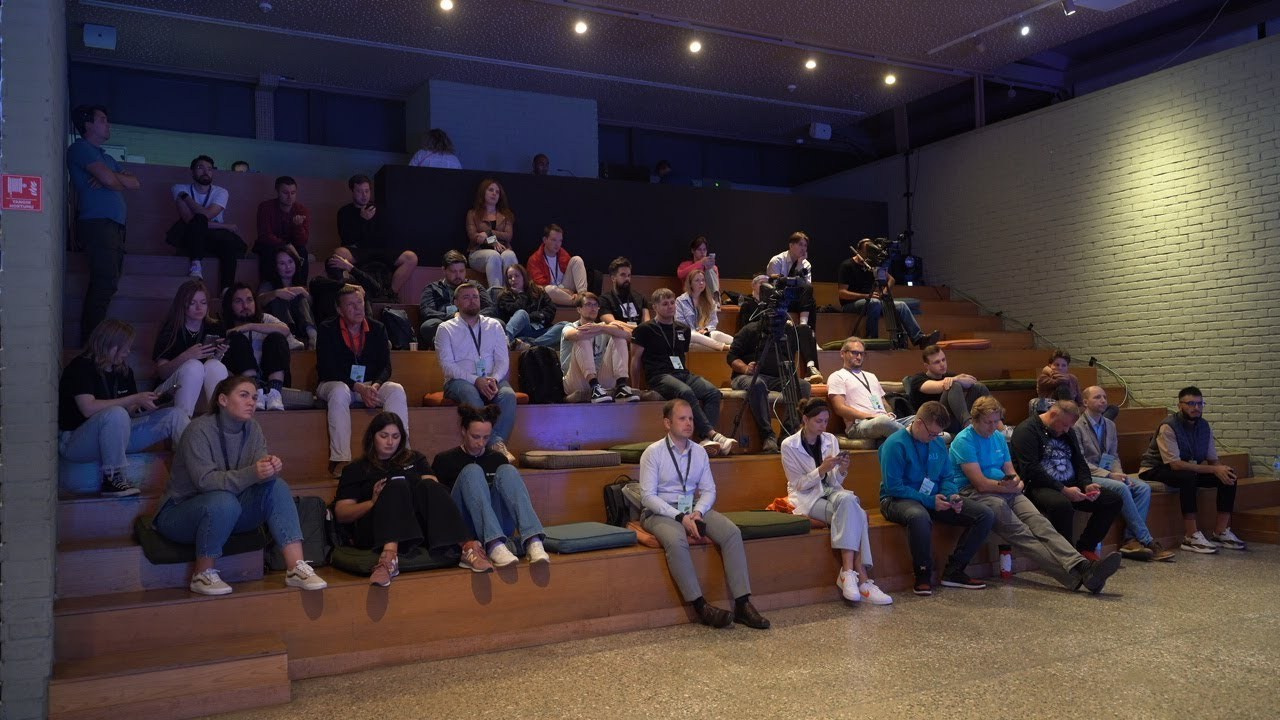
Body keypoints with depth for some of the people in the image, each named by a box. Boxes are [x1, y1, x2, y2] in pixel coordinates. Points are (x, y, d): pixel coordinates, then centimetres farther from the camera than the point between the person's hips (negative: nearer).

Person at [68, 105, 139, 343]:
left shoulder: (106, 157, 28)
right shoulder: (80, 148, 0)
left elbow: (135, 183, 16)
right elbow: (109, 180, -14)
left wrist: (110, 179, -3)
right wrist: (121, 181, 9)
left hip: (114, 225, 9)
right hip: (97, 223, -9)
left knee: (105, 283, 6)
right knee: (106, 283, -17)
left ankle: (91, 338, 10)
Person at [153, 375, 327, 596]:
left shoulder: (252, 429, 0)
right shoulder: (200, 430, -18)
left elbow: (260, 472, -9)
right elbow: (205, 480, -29)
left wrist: (271, 466, -33)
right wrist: (252, 473, -42)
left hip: (226, 511, 6)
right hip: (179, 512, -6)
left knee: (276, 486, -18)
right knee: (223, 502, -36)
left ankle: (296, 568, -25)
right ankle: (203, 575, -15)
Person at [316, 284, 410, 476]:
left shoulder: (377, 329, 7)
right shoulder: (327, 330, -2)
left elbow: (386, 366, 1)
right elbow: (326, 370, -11)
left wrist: (375, 386, -21)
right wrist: (358, 387, -23)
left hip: (370, 386, 3)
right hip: (335, 384, -3)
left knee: (397, 390, -26)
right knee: (340, 392, -38)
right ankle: (339, 459, -40)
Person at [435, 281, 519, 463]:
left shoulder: (494, 325, 17)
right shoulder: (446, 329, 9)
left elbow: (503, 360, 9)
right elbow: (447, 364, -3)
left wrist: (493, 379, -14)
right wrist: (476, 380, -17)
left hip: (491, 381, 2)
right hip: (459, 381, -2)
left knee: (508, 395, -31)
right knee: (470, 394, -37)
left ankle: (496, 444, -33)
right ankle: (497, 444, -39)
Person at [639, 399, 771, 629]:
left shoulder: (699, 452, 9)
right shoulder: (652, 453, -6)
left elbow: (709, 490, 10)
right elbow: (647, 496, -11)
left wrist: (697, 512, -12)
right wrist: (680, 517, -20)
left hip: (694, 509, 5)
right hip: (661, 512, -5)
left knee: (732, 532, -21)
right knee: (676, 541, -38)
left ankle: (742, 604, -22)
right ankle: (701, 606, -29)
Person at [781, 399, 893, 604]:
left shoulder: (830, 440, 7)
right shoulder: (789, 445, -6)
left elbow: (835, 482, 7)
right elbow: (799, 484, -8)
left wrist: (841, 470, -16)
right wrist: (822, 470, -21)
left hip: (830, 492, 4)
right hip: (806, 498, -4)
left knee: (848, 500, -33)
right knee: (852, 512, -30)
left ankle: (848, 572, -36)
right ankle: (861, 578, -32)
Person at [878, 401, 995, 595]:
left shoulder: (939, 443, 7)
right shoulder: (896, 444, -15)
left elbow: (948, 477, 15)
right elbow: (893, 486, -19)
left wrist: (952, 495, -9)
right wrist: (929, 501, -22)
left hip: (934, 500, 7)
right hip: (898, 500, -7)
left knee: (986, 515, -6)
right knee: (919, 517, -44)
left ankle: (954, 571, -2)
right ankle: (923, 575, -20)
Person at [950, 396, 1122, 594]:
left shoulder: (999, 437, 20)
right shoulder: (964, 441, -5)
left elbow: (1011, 471, 21)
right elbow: (981, 484, -11)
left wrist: (1016, 482, -2)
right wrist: (1011, 486, -2)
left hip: (1007, 492, 7)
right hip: (974, 494, -7)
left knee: (1039, 522, -23)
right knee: (1022, 534, -27)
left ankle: (1082, 566, -42)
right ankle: (1076, 577, -40)